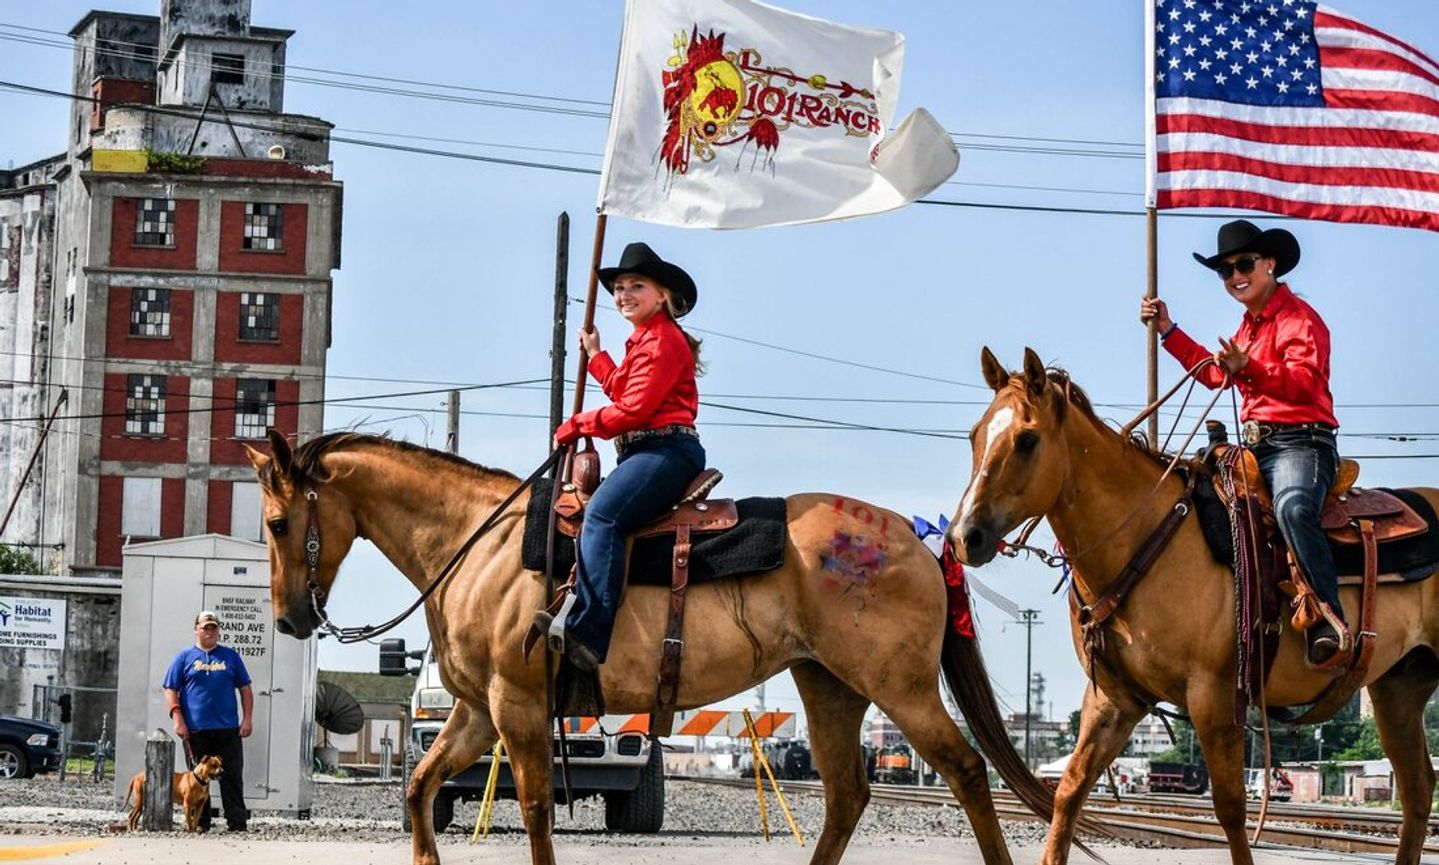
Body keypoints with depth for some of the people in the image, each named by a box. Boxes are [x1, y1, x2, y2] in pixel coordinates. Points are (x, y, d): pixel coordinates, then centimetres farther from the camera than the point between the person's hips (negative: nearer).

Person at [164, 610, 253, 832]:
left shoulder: (230, 656, 12)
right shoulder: (185, 657, 8)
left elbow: (245, 689, 13)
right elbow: (171, 690, 4)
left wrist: (247, 719, 3)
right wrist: (178, 720, -7)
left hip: (228, 729, 1)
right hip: (196, 730, -1)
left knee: (232, 776, -2)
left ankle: (237, 822, -1)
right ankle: (200, 823, 10)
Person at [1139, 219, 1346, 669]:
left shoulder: (1297, 317, -6)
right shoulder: (1250, 325, 23)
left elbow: (1304, 381, -23)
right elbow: (1215, 373, 38)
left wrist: (1246, 369, -37)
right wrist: (1168, 331, 32)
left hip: (1300, 442, -10)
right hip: (1256, 446, 10)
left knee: (1292, 506, -39)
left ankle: (1329, 623, -43)